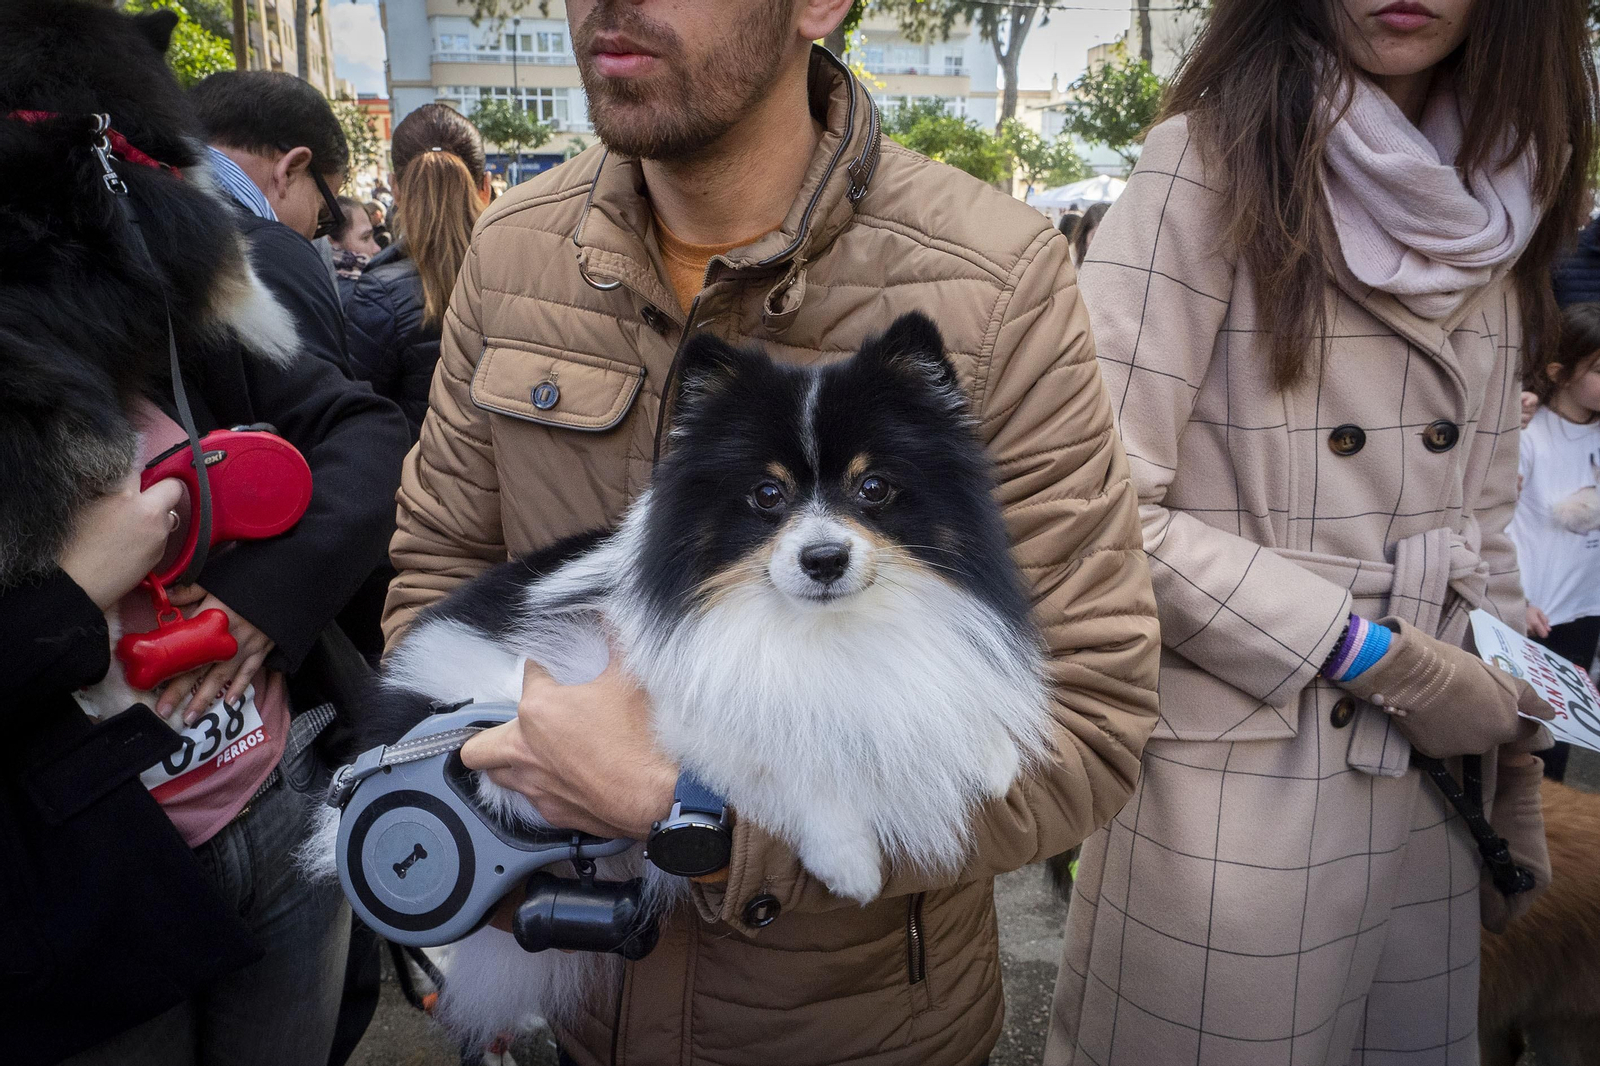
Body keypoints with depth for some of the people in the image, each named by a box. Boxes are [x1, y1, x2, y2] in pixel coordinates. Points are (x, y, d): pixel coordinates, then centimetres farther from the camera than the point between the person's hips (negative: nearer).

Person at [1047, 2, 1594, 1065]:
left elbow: (1480, 519, 14)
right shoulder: (1214, 158, -10)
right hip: (1237, 788, -6)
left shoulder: (1493, 203, 9)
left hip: (1429, 784, 6)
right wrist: (1377, 656, -13)